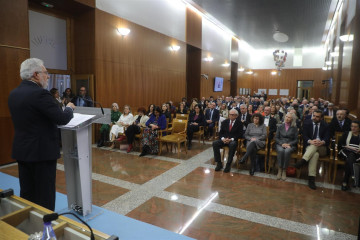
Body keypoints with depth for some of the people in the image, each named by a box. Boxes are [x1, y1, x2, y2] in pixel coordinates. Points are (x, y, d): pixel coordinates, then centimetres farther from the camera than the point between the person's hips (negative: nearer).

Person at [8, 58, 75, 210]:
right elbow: (62, 119, -20)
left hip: (21, 151, 8)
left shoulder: (13, 94, 8)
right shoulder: (40, 93, -19)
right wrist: (69, 108, 1)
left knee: (26, 193, 19)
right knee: (45, 194, 4)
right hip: (42, 152, -8)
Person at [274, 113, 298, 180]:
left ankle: (284, 171, -25)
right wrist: (282, 143, -9)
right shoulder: (280, 126, 13)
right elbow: (276, 138, 9)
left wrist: (289, 144, -12)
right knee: (281, 150, -34)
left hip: (290, 145, -1)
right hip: (280, 144, 1)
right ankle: (279, 170, -27)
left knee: (287, 151, -35)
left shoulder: (294, 128, 9)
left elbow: (296, 139, 5)